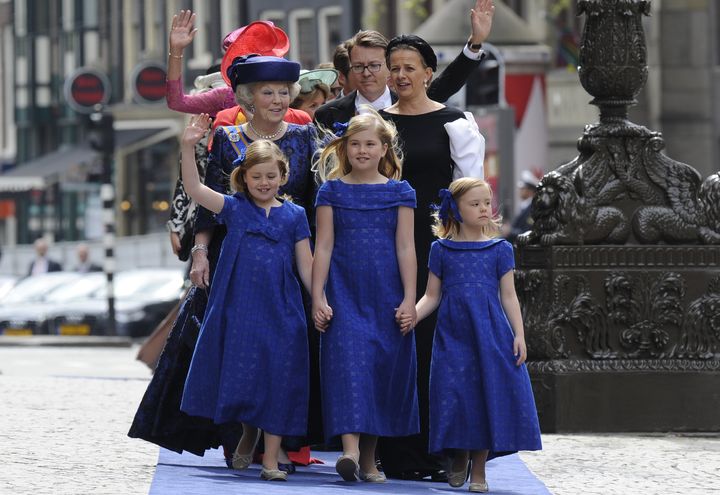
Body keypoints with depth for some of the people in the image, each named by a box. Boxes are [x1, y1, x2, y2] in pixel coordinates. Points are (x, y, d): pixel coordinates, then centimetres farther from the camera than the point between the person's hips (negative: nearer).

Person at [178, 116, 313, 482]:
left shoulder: (294, 216, 6)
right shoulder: (234, 208, 5)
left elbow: (306, 266, 8)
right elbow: (194, 189, -8)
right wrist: (188, 148, -19)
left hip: (281, 312, 0)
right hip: (239, 309, 0)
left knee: (277, 380, -1)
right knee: (240, 376, 4)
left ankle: (271, 458, 5)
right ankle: (247, 439, 29)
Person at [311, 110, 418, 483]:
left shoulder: (400, 193, 7)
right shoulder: (332, 192, 5)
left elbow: (405, 248, 4)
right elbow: (323, 247, 3)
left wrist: (409, 299, -2)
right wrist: (317, 297, -3)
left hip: (387, 297, 1)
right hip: (345, 295, -1)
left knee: (383, 368, 3)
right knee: (349, 360, -15)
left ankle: (369, 459, 12)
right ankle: (350, 450, -25)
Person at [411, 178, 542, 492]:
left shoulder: (500, 250, 6)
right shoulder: (441, 250, 6)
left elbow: (508, 296, 6)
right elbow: (432, 296, 7)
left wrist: (519, 335, -2)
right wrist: (412, 315, -10)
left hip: (490, 334, 0)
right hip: (453, 334, 0)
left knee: (487, 393, -3)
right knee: (454, 394, -3)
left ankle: (478, 470, 8)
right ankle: (459, 459, 22)